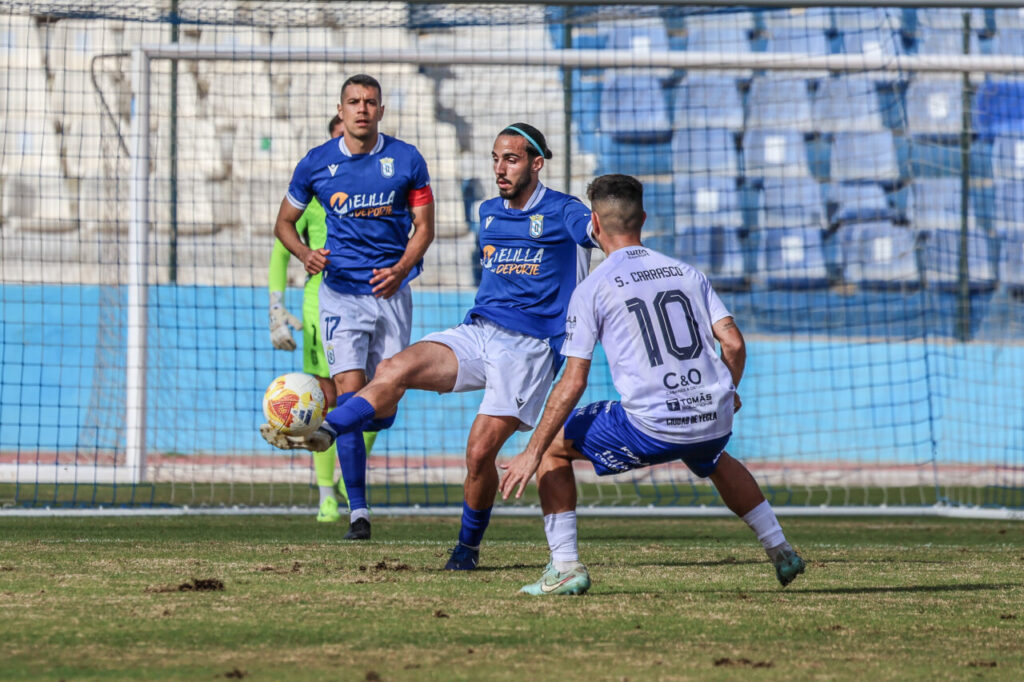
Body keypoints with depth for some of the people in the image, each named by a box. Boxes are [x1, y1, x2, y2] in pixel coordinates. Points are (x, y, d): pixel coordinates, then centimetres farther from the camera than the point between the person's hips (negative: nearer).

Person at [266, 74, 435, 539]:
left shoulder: (406, 160, 0)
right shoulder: (316, 164, 0)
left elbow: (424, 226, 4)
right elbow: (284, 223, 11)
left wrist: (401, 269, -13)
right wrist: (305, 254, -10)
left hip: (391, 291, 2)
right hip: (341, 292, -2)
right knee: (351, 396, -14)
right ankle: (357, 510, -15)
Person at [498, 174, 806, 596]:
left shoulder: (592, 289, 0)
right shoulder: (686, 273, 13)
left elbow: (573, 382, -4)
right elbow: (734, 344, 7)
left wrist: (531, 455, -1)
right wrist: (726, 396, 28)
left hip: (651, 427, -5)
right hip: (713, 421, 5)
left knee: (552, 448, 14)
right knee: (714, 460, 40)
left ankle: (565, 567, 5)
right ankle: (780, 552, 38)